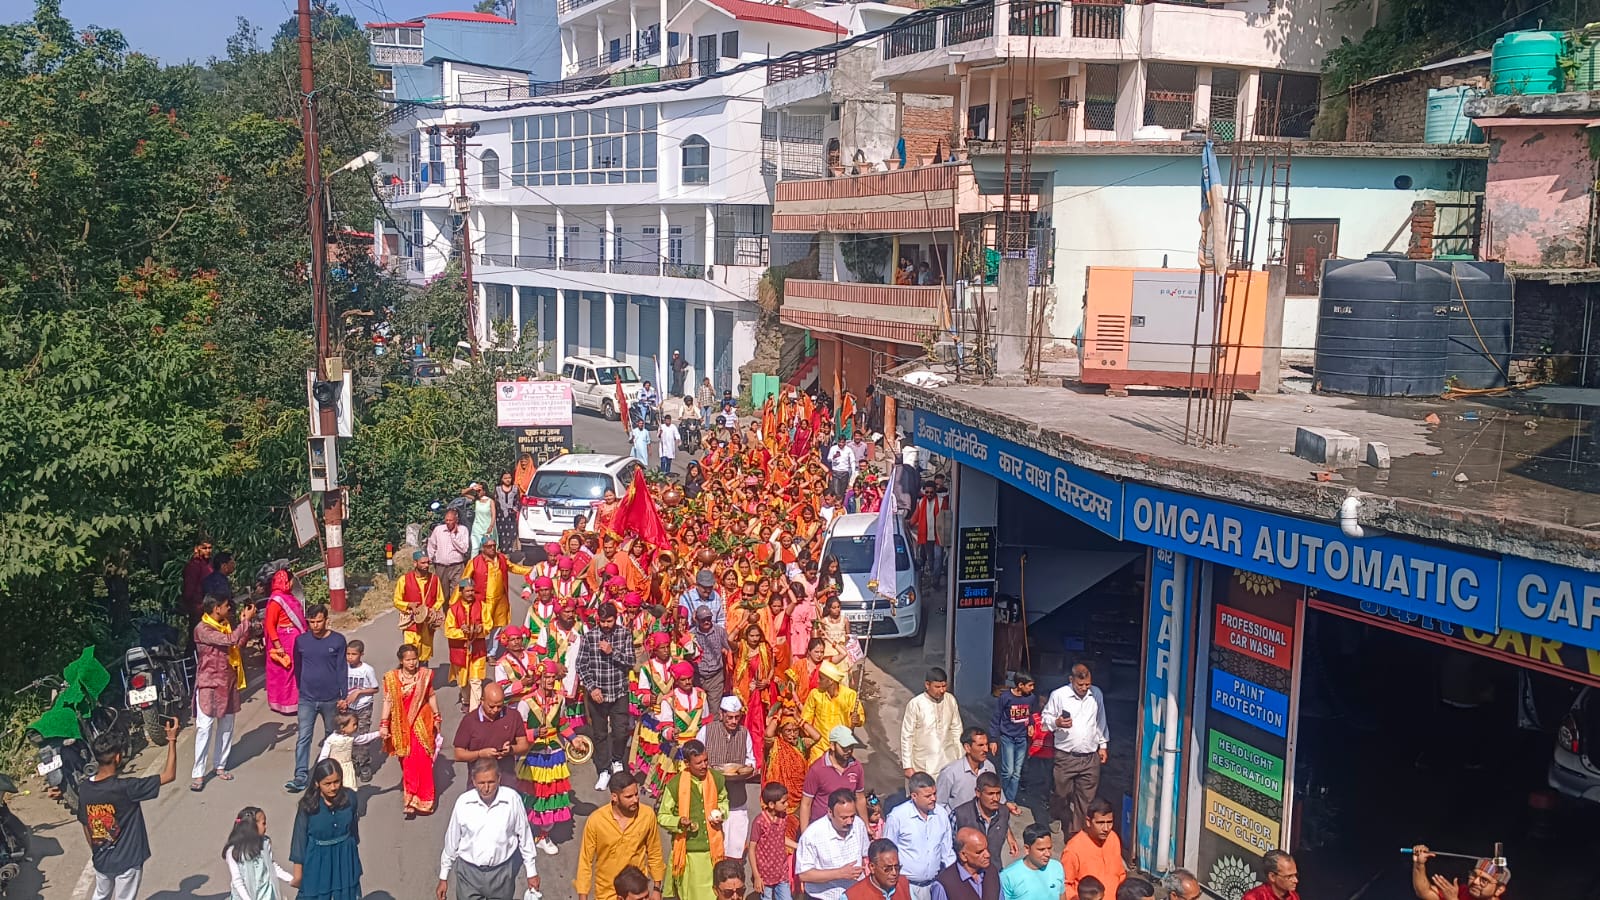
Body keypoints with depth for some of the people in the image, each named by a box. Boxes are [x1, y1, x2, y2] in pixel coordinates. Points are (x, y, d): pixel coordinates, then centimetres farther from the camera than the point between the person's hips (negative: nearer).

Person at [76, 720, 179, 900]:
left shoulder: (84, 788, -10)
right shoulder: (125, 788, -29)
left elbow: (85, 826, 4)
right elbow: (169, 776, -26)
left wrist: (96, 853, 19)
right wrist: (172, 740, -22)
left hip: (100, 859, 5)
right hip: (127, 861, -5)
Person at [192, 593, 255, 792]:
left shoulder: (226, 625, 8)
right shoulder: (202, 629, -17)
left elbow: (240, 643, 13)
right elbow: (229, 640, -25)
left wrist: (244, 622, 2)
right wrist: (246, 620, -17)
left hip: (228, 682, 8)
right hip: (209, 684, -8)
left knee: (226, 726, 13)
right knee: (204, 728, -8)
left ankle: (219, 765, 24)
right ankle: (198, 774, -5)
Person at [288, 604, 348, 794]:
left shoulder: (338, 640, -6)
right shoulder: (301, 641, -1)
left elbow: (342, 669, -3)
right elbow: (297, 668, 11)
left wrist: (343, 696, -5)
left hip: (330, 699, 0)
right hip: (307, 699, 0)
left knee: (333, 736, 14)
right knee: (303, 738, -8)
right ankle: (300, 777, -9)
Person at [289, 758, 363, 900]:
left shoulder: (349, 797, -15)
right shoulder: (308, 804, -21)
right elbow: (300, 836, -11)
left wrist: (354, 851, 14)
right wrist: (298, 872, -5)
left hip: (345, 857, 3)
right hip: (318, 858, -2)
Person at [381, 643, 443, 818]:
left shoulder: (425, 675, -3)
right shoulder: (392, 678, -5)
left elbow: (431, 696, 7)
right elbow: (388, 701, -4)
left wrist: (437, 718, 11)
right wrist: (384, 724, -7)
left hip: (422, 723, 0)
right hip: (402, 725, 0)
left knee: (423, 762, -5)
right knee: (407, 763, 5)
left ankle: (423, 801, 3)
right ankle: (411, 801, 15)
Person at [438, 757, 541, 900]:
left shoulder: (512, 799, -15)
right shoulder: (463, 802, -12)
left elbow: (524, 836, -3)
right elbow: (451, 841, 1)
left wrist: (531, 872, 4)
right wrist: (443, 877, 8)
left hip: (502, 872, 0)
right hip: (469, 872, 0)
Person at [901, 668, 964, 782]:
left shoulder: (951, 700, -3)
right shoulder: (915, 705, -15)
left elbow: (956, 730, 9)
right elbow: (907, 737, -8)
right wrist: (907, 766, -7)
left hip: (948, 762, 3)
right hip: (924, 765, -3)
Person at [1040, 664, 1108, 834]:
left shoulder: (1096, 694, 5)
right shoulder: (1058, 695, -7)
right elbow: (1045, 718, 2)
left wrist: (1103, 745, 18)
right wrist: (1056, 723, -19)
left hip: (1091, 757, 3)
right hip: (1065, 756, -3)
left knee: (1086, 798, 3)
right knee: (1062, 794, 6)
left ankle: (1077, 831, 13)